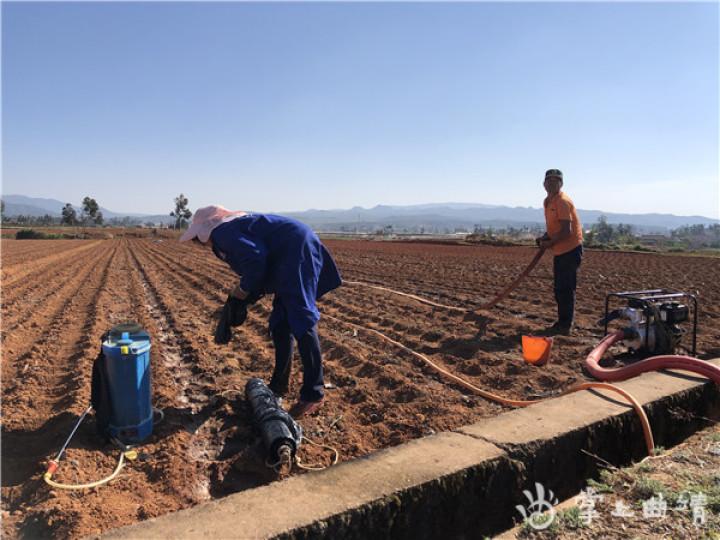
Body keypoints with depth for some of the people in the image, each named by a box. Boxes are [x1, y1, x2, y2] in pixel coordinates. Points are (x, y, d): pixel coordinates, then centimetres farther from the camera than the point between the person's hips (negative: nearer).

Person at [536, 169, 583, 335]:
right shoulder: (548, 201, 13)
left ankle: (566, 325, 3)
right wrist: (544, 238, 6)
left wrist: (550, 243, -15)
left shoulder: (563, 202, -17)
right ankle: (563, 323, 25)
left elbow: (566, 231, -23)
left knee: (566, 289, -5)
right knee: (559, 289, 15)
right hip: (560, 251, 10)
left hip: (570, 250, -10)